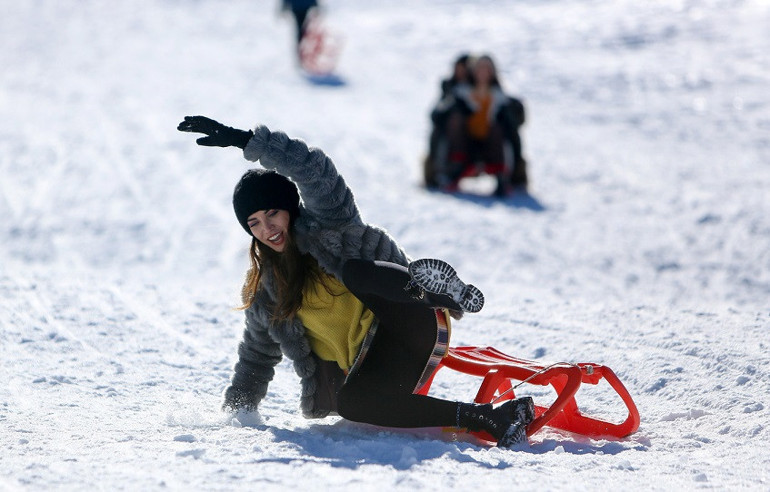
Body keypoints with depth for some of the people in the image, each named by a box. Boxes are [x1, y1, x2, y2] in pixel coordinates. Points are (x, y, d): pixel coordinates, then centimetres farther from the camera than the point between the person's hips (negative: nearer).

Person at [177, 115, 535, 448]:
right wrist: (236, 411, 20)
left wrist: (246, 141, -22)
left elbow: (311, 168, -18)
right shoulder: (264, 290, 17)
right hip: (364, 370, 5)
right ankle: (483, 418, -36)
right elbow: (257, 357, 29)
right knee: (352, 403, -34)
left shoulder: (327, 225, 0)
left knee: (353, 271, -32)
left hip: (411, 327, -5)